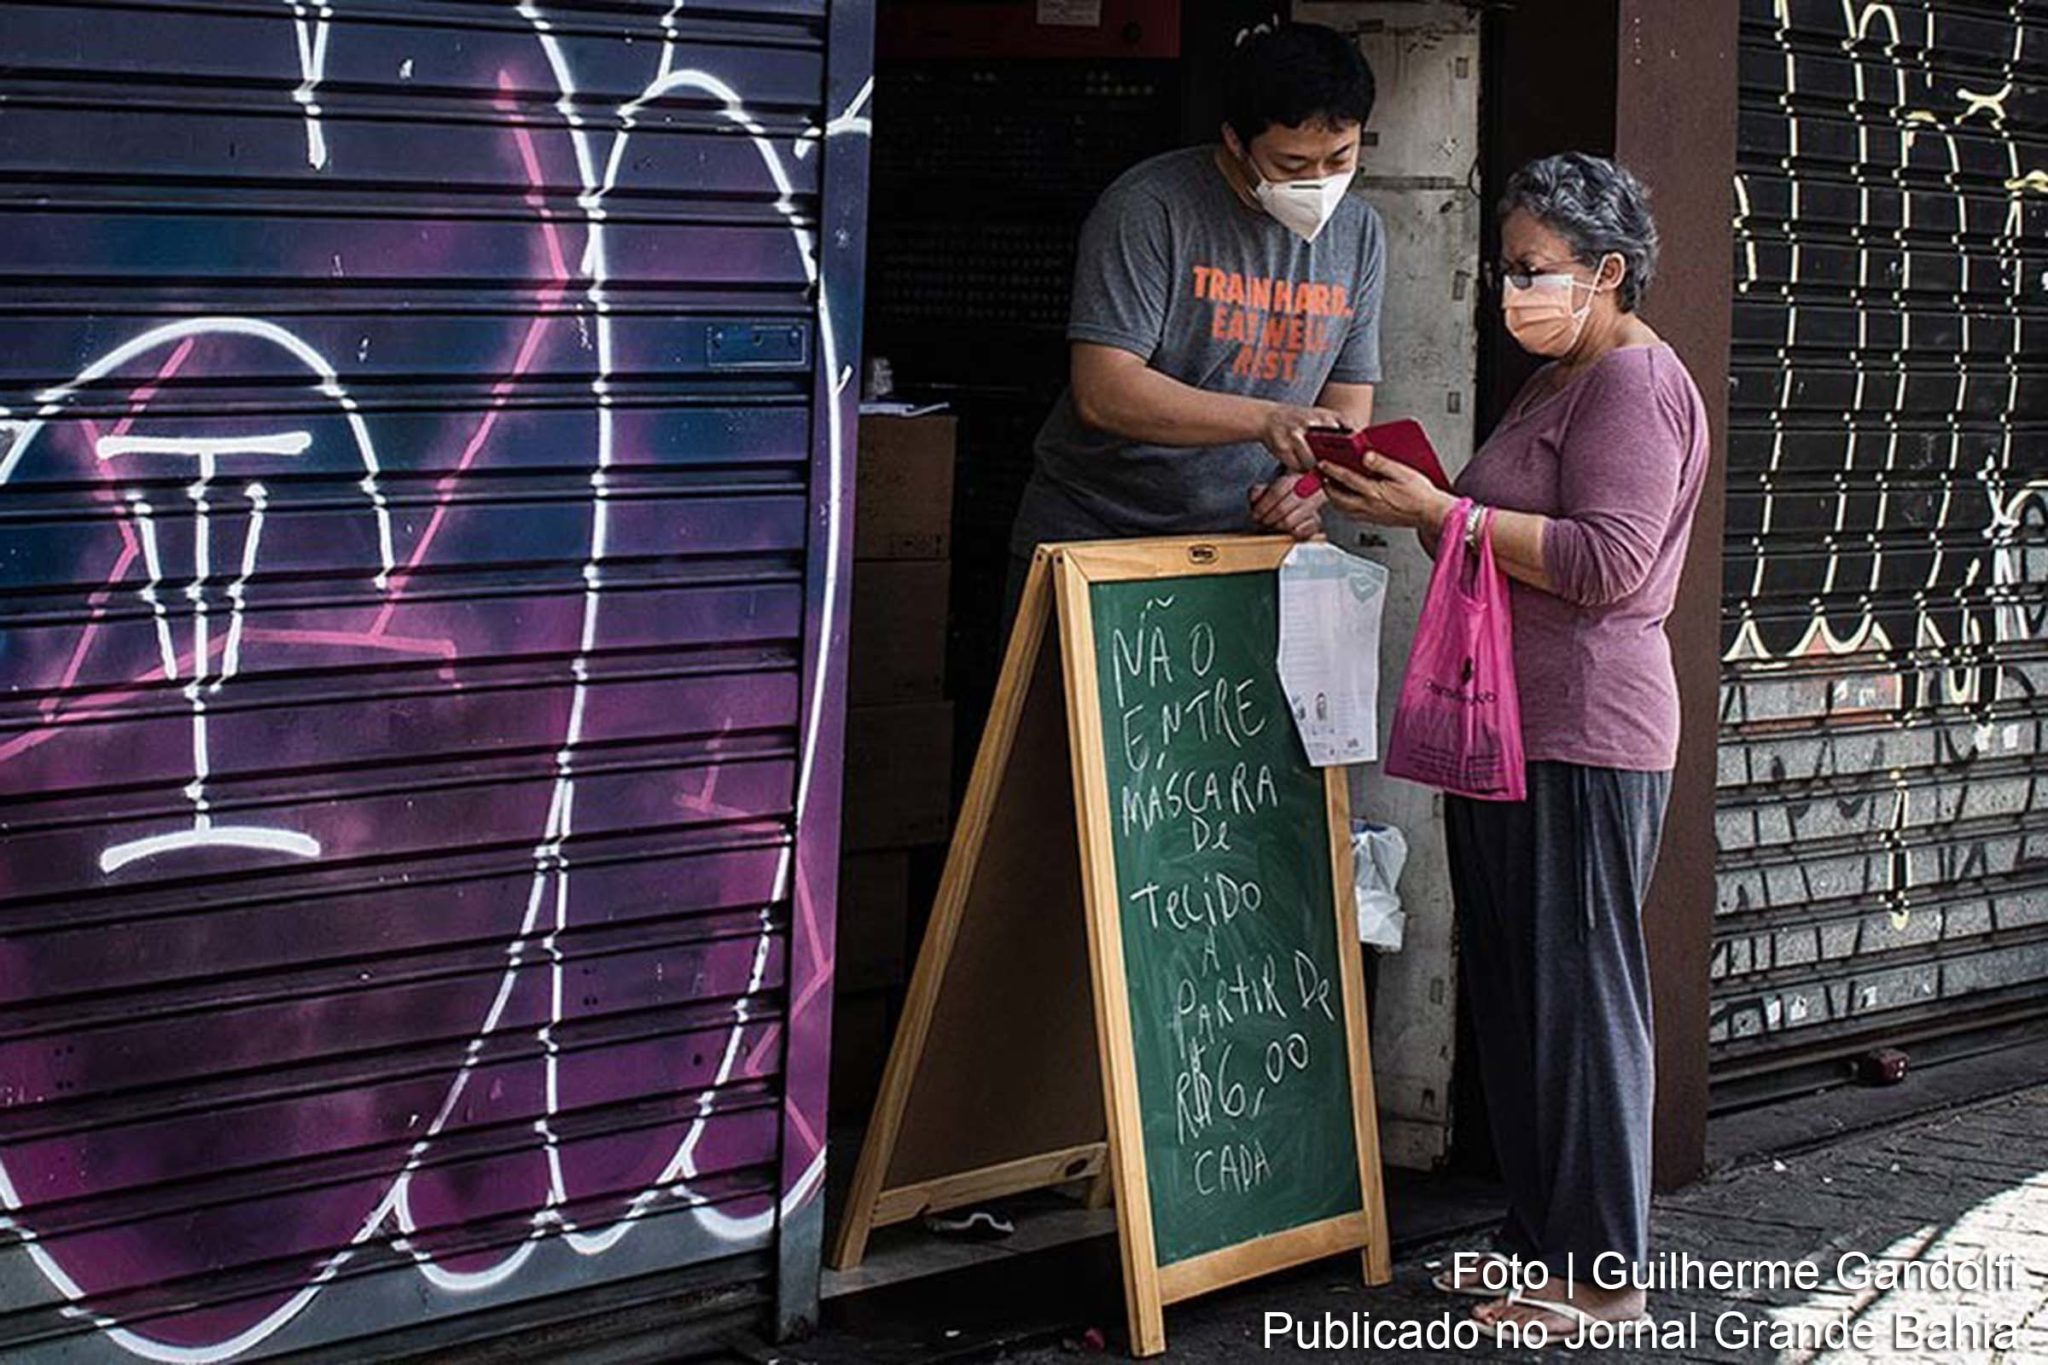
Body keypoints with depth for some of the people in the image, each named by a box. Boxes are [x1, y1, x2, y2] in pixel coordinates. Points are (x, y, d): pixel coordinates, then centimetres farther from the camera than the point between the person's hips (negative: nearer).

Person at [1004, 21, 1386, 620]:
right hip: (1091, 536, -4)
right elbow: (1102, 392, -22)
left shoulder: (1359, 233, 6)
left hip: (1243, 544, 4)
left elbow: (1347, 408, 9)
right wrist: (1265, 421, -31)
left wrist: (1309, 486, -14)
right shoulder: (1149, 207, -14)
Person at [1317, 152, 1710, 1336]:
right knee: (1511, 992, 13)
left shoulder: (1636, 383, -11)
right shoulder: (1561, 382, 20)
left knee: (1577, 992, -6)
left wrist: (1445, 513, -20)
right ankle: (1538, 1237, 21)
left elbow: (1608, 561, -21)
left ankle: (1602, 1272, 1)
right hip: (1507, 729, 10)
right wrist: (1414, 505, 11)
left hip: (1582, 739, -10)